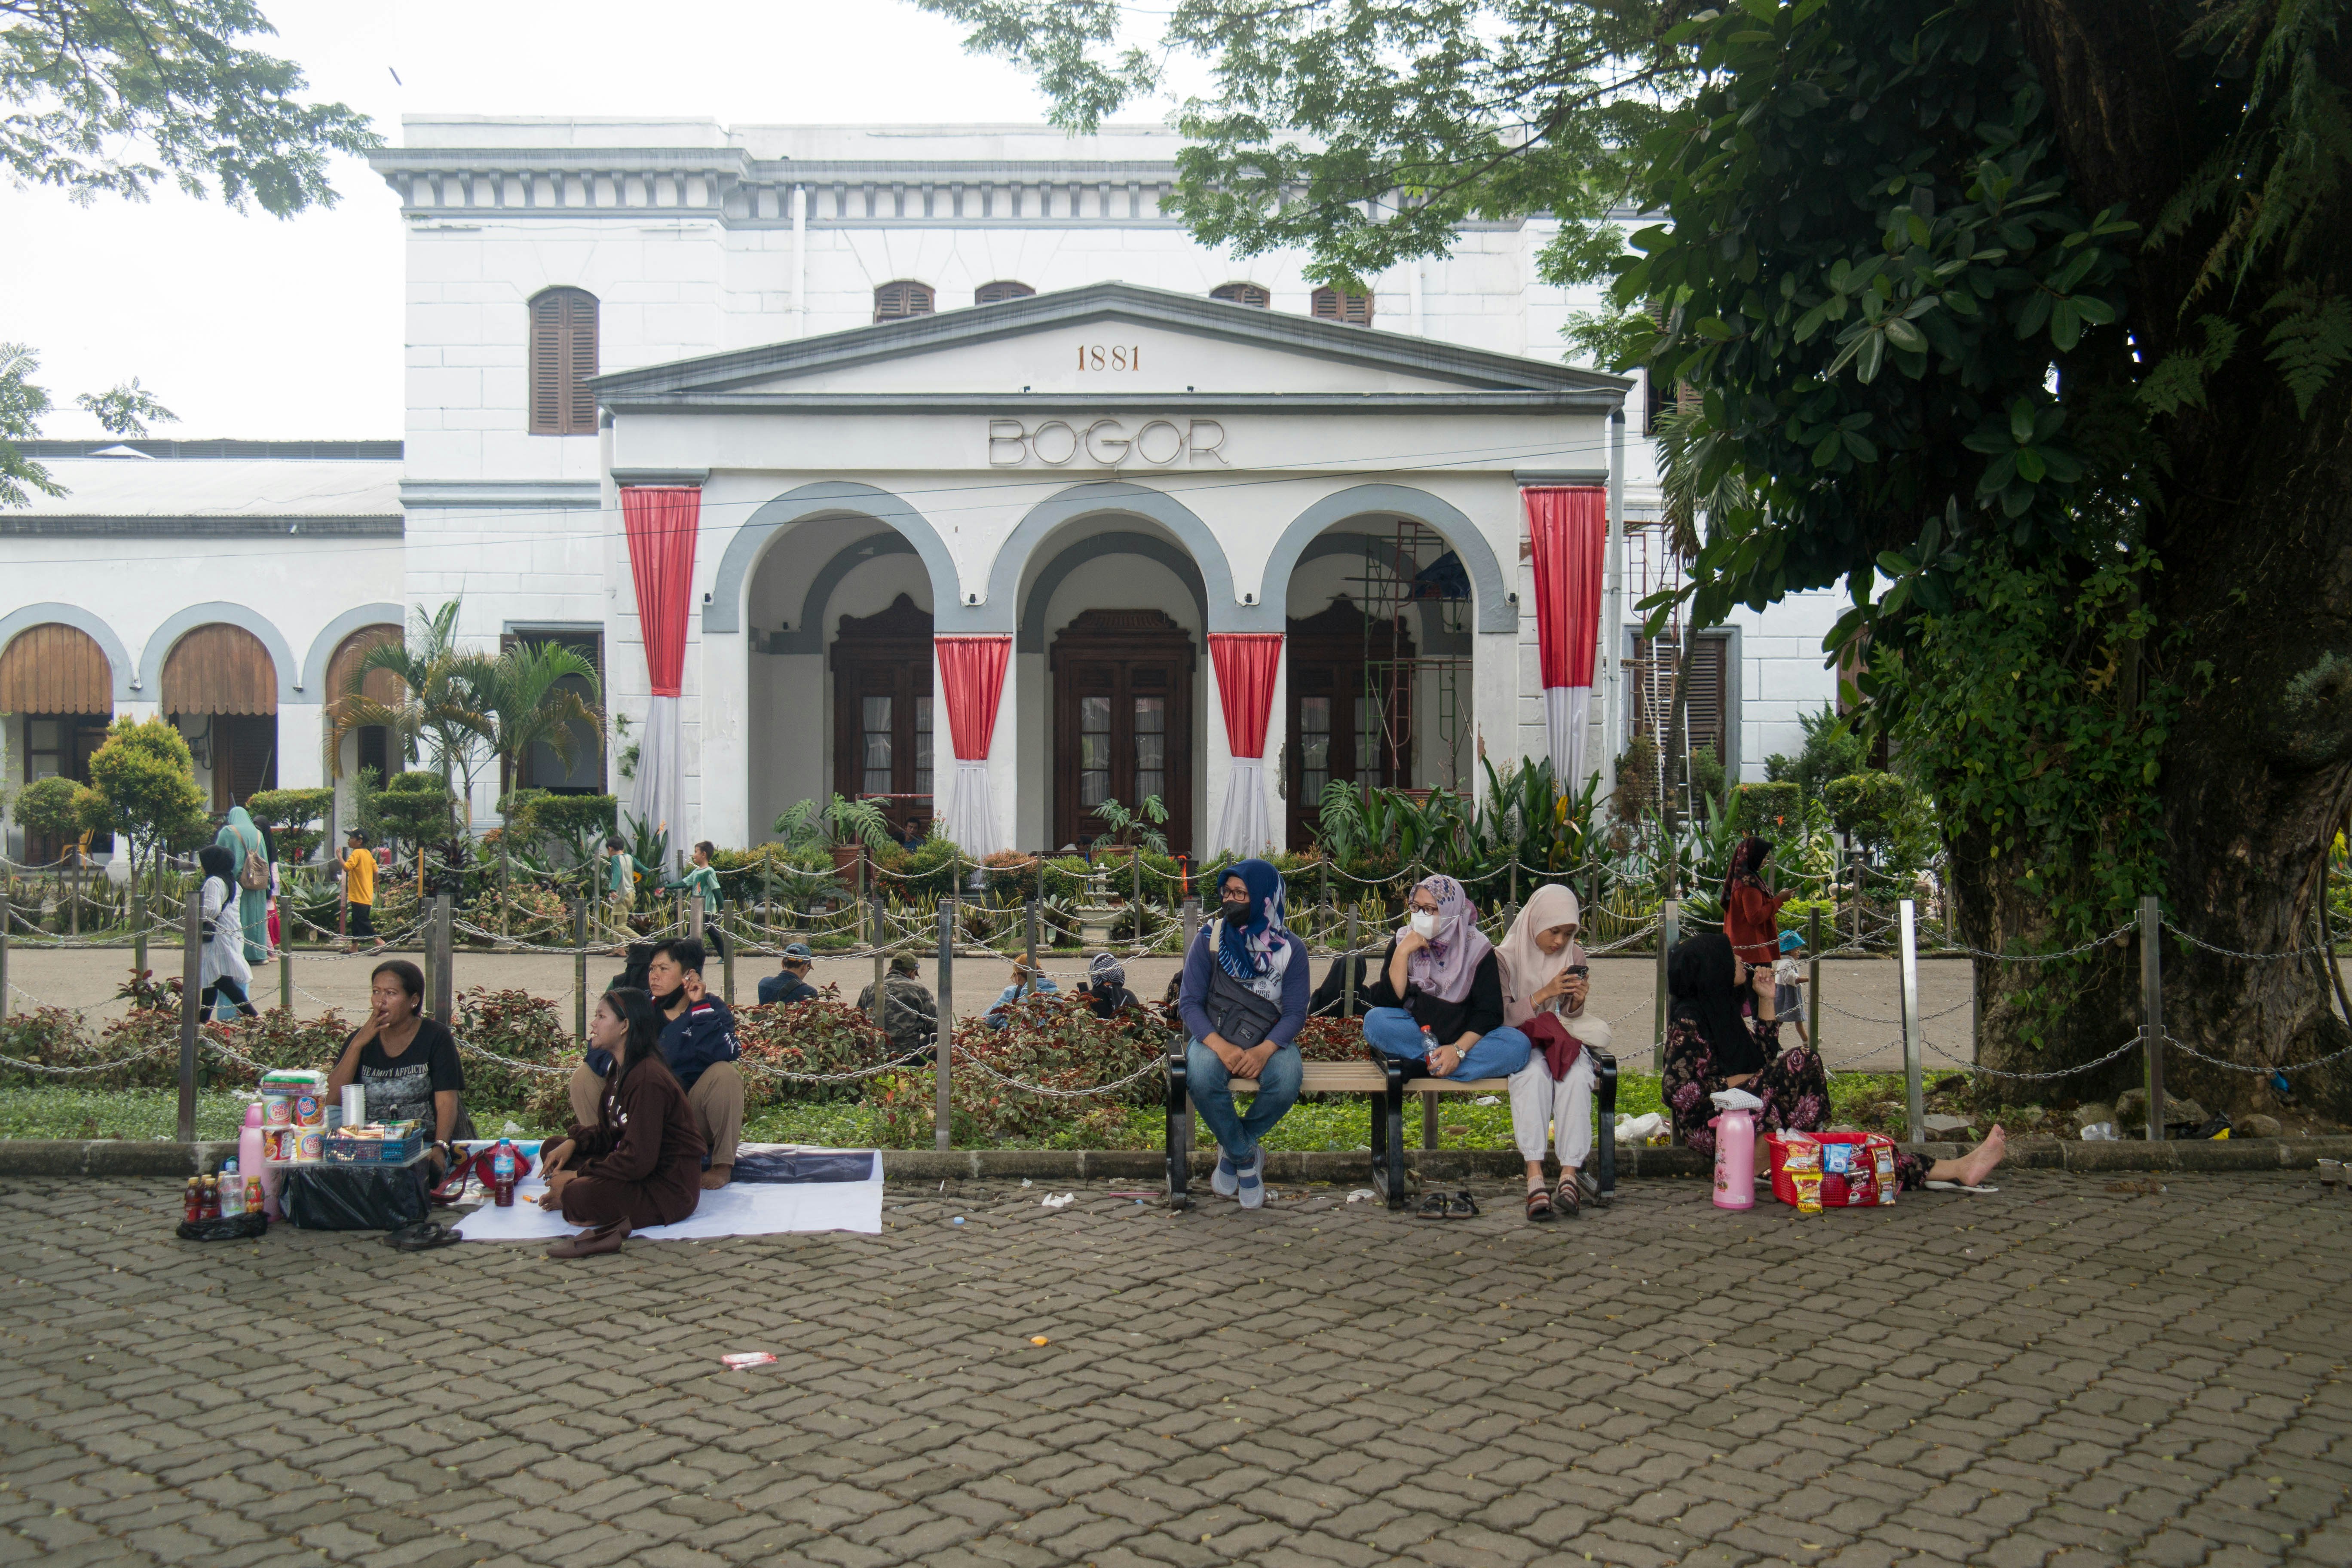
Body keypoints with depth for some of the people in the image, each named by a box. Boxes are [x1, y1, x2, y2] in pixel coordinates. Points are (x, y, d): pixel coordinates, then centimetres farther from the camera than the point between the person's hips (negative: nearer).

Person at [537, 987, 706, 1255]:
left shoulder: (647, 1079, -23)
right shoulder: (621, 1070, 9)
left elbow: (639, 1161, -26)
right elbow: (609, 1131, 18)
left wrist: (577, 1176, -17)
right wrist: (573, 1142, -2)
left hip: (670, 1189, -11)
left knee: (577, 1197, -33)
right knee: (552, 1150, 8)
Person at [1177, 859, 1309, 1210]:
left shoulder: (1290, 949, -1)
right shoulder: (1209, 940, -1)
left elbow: (1295, 1012, -4)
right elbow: (1189, 1002, -5)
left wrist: (1265, 1050, -24)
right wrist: (1220, 1046, -23)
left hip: (1270, 1040, 0)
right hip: (1215, 1036, 0)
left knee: (1287, 1084, -32)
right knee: (1201, 1078, -34)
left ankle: (1232, 1151, -4)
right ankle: (1246, 1158, -9)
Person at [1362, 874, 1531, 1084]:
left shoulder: (1478, 948, -3)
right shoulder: (1402, 941, 0)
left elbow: (1489, 1012, -10)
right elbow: (1388, 1002, -10)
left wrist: (1458, 1049, -25)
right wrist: (1402, 952, -19)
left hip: (1465, 1040, 0)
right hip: (1415, 1034, 0)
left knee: (1517, 1044, -29)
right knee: (1375, 1020, -30)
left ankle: (1418, 1066, -27)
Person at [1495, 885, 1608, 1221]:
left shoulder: (1575, 955, 9)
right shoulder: (1507, 957, -2)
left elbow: (1572, 1016, 14)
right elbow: (1502, 1017, -9)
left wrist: (1578, 1001, -10)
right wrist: (1544, 995, -20)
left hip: (1564, 1040, 3)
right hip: (1521, 1041, -3)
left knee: (1577, 1075, -33)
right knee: (1534, 1072, -37)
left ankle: (1570, 1174, -40)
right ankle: (1534, 1177, -46)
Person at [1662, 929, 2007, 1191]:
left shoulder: (1721, 1010, 16)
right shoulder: (1688, 1020, -12)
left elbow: (1766, 1059, 18)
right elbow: (1675, 1088, -18)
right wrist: (1732, 1083, -11)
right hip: (1711, 1125, -9)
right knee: (1801, 1061, -22)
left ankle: (1955, 1169, -15)